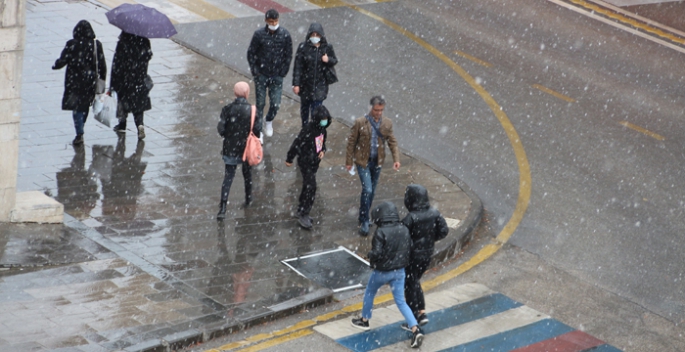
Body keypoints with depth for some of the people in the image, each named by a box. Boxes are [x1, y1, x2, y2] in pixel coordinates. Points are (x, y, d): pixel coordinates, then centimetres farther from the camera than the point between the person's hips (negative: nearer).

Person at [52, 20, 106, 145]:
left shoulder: (72, 44, -11)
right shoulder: (96, 45, -3)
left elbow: (63, 60, -9)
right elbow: (102, 65, -1)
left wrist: (55, 65, 13)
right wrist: (102, 80, 9)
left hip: (75, 80, -3)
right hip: (91, 80, 3)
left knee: (76, 107, 1)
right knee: (85, 106, 18)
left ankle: (79, 134, -9)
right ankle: (80, 132, 29)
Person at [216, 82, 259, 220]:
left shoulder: (227, 109, -11)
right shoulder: (251, 110, -14)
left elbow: (220, 129, -13)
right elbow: (256, 130, -13)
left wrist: (228, 135, 7)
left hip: (230, 149, 0)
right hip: (247, 148, 0)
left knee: (228, 177, 3)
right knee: (247, 175, 22)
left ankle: (223, 208, -8)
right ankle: (248, 199, 39)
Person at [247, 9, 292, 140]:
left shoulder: (285, 35, -7)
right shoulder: (259, 34, -10)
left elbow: (288, 55, 2)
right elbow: (251, 53, -2)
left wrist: (282, 72, -2)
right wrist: (255, 71, -6)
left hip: (277, 76, 1)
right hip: (261, 75, -1)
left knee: (275, 104, -2)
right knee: (260, 104, 5)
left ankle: (269, 121, 31)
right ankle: (258, 131, 20)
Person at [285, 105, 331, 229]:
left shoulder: (322, 129, 0)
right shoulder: (308, 130, -26)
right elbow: (296, 144, -18)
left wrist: (322, 151, -4)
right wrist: (289, 159, -8)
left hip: (315, 162, 8)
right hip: (306, 163, -8)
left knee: (308, 187, 17)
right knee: (311, 187, -11)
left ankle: (301, 211, 30)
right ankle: (303, 215, -3)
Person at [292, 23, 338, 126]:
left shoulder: (327, 48, -6)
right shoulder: (303, 47, -11)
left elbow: (335, 61, 9)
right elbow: (297, 66, -10)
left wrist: (328, 60, -16)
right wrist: (296, 84, -12)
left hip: (320, 86, -1)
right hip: (305, 84, 1)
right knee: (304, 107, 19)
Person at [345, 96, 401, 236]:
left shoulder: (387, 123, -4)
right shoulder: (360, 122, -15)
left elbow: (392, 142, 4)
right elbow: (351, 142, -7)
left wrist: (396, 159, -8)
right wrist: (348, 161, -4)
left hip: (377, 162, 4)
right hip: (363, 161, -4)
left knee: (371, 191, 15)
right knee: (367, 190, -12)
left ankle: (364, 216, 31)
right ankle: (364, 221, -1)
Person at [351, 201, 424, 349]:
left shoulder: (381, 232, -23)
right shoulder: (404, 230, -5)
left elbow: (376, 253, -25)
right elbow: (409, 250, 2)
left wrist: (370, 257, -4)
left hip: (381, 272, -5)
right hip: (399, 271, 5)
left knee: (369, 294, 23)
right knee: (401, 301, 9)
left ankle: (364, 320, 40)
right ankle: (415, 330, -4)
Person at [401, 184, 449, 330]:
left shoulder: (411, 218, -25)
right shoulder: (434, 213, -7)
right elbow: (444, 230, -2)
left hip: (412, 256, -6)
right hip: (427, 254, 6)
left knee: (410, 286, 9)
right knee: (415, 282, 26)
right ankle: (422, 313, 22)